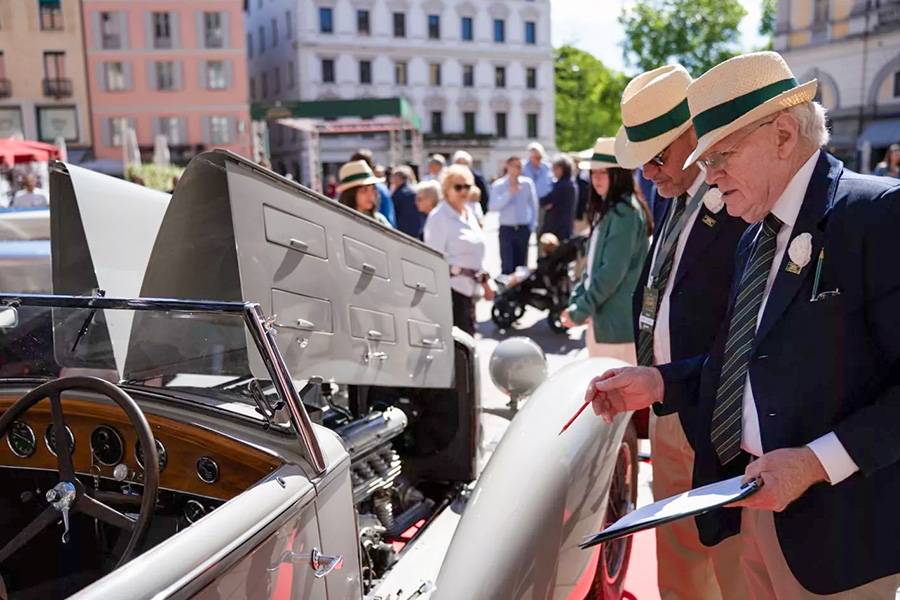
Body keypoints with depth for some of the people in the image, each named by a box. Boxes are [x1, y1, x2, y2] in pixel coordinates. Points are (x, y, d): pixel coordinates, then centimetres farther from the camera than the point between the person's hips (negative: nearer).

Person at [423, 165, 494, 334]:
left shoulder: (469, 213, 14)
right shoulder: (438, 217, -11)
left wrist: (484, 282, 23)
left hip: (469, 285, 9)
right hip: (451, 286, -9)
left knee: (468, 334, 16)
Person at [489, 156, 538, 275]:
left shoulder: (527, 183, 1)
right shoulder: (498, 185, -4)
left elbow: (533, 204, 8)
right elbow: (492, 207, -15)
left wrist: (533, 224, 6)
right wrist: (508, 194, -23)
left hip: (523, 229, 2)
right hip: (506, 229, -2)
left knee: (521, 264, 11)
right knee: (507, 265, -6)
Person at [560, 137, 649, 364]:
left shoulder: (625, 212, -14)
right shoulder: (605, 210, 14)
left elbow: (613, 271, -19)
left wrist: (580, 311, -13)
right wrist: (575, 300, 7)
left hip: (617, 322, -9)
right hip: (600, 319, 9)